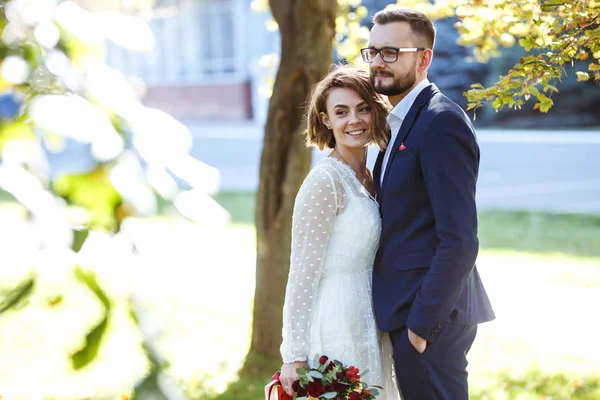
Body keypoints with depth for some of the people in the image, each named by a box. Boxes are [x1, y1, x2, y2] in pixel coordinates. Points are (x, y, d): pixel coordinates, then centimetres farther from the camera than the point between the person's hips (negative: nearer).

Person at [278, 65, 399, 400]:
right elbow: (303, 273, -16)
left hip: (368, 330, 8)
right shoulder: (325, 181, -15)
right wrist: (295, 356, -16)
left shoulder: (369, 179, 9)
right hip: (337, 331, -8)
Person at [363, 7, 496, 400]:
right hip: (409, 312, 10)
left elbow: (459, 240, -22)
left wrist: (422, 324, -19)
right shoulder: (403, 121, 15)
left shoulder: (442, 121, -16)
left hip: (429, 317, -10)